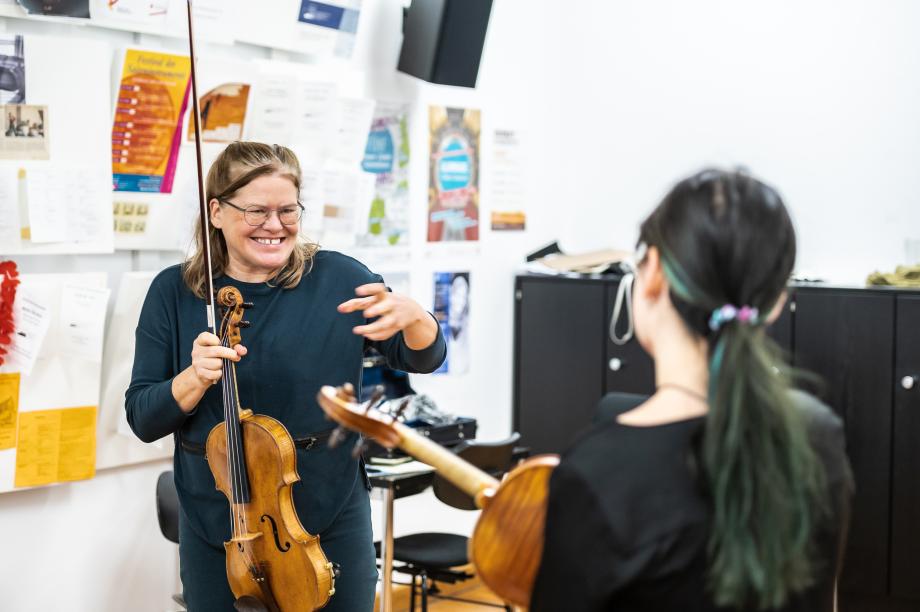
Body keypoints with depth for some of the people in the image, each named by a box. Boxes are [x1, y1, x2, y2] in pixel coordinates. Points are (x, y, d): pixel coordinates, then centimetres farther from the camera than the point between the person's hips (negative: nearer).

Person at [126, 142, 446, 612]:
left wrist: (411, 315, -30)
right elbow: (143, 419, -4)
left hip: (332, 522, 0)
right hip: (216, 532, 1)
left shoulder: (338, 278, -6)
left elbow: (424, 359, -8)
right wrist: (195, 378, -24)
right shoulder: (174, 292, -4)